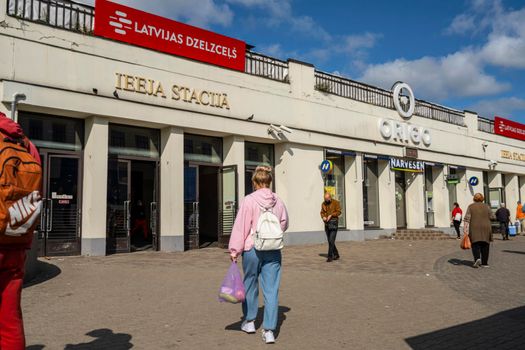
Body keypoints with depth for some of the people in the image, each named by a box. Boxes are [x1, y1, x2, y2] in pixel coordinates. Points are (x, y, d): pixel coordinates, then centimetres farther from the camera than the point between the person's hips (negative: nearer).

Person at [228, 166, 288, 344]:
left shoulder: (249, 200, -11)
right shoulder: (278, 201, 1)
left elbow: (240, 226, -10)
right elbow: (284, 224, 15)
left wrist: (234, 250, -3)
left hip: (252, 249, -2)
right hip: (273, 251, 2)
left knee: (250, 285, 18)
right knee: (271, 290, 5)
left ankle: (249, 321, 33)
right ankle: (269, 330, 5)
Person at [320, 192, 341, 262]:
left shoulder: (336, 202, -4)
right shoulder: (323, 204, 10)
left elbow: (338, 212, -9)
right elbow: (322, 212, 13)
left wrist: (331, 215, -21)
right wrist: (323, 217, -9)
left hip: (333, 222, -6)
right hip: (327, 223, 6)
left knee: (331, 241, -12)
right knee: (330, 241, 9)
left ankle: (330, 256, -11)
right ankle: (336, 255, 21)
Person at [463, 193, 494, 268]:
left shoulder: (471, 206, 0)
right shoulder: (486, 206, 3)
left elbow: (467, 218, -7)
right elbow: (491, 217, 3)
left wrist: (465, 228, -9)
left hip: (475, 228, -1)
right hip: (485, 228, 1)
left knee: (475, 245, 3)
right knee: (485, 246, 9)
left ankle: (477, 258, -19)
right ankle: (484, 263, 11)